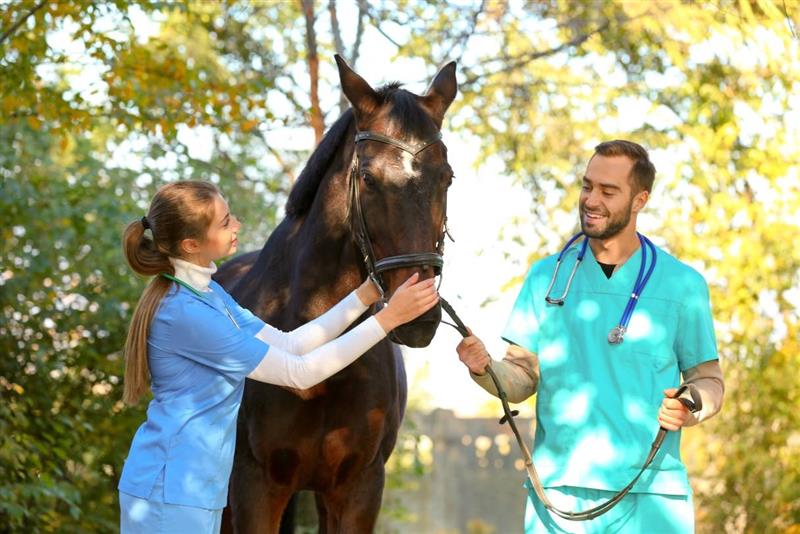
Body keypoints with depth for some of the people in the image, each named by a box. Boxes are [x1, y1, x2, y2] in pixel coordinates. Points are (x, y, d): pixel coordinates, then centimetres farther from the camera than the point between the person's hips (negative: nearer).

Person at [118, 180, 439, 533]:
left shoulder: (207, 294, 9)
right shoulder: (185, 313, -22)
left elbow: (288, 345, 12)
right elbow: (298, 373, -17)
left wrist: (366, 295, 7)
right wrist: (388, 319, -16)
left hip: (198, 488, 10)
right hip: (170, 493, -10)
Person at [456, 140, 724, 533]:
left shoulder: (682, 284, 4)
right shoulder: (547, 277, 9)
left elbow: (708, 379, 8)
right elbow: (522, 380, 8)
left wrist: (692, 408, -14)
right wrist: (483, 368, -13)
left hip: (651, 497, -1)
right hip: (557, 490, 1)